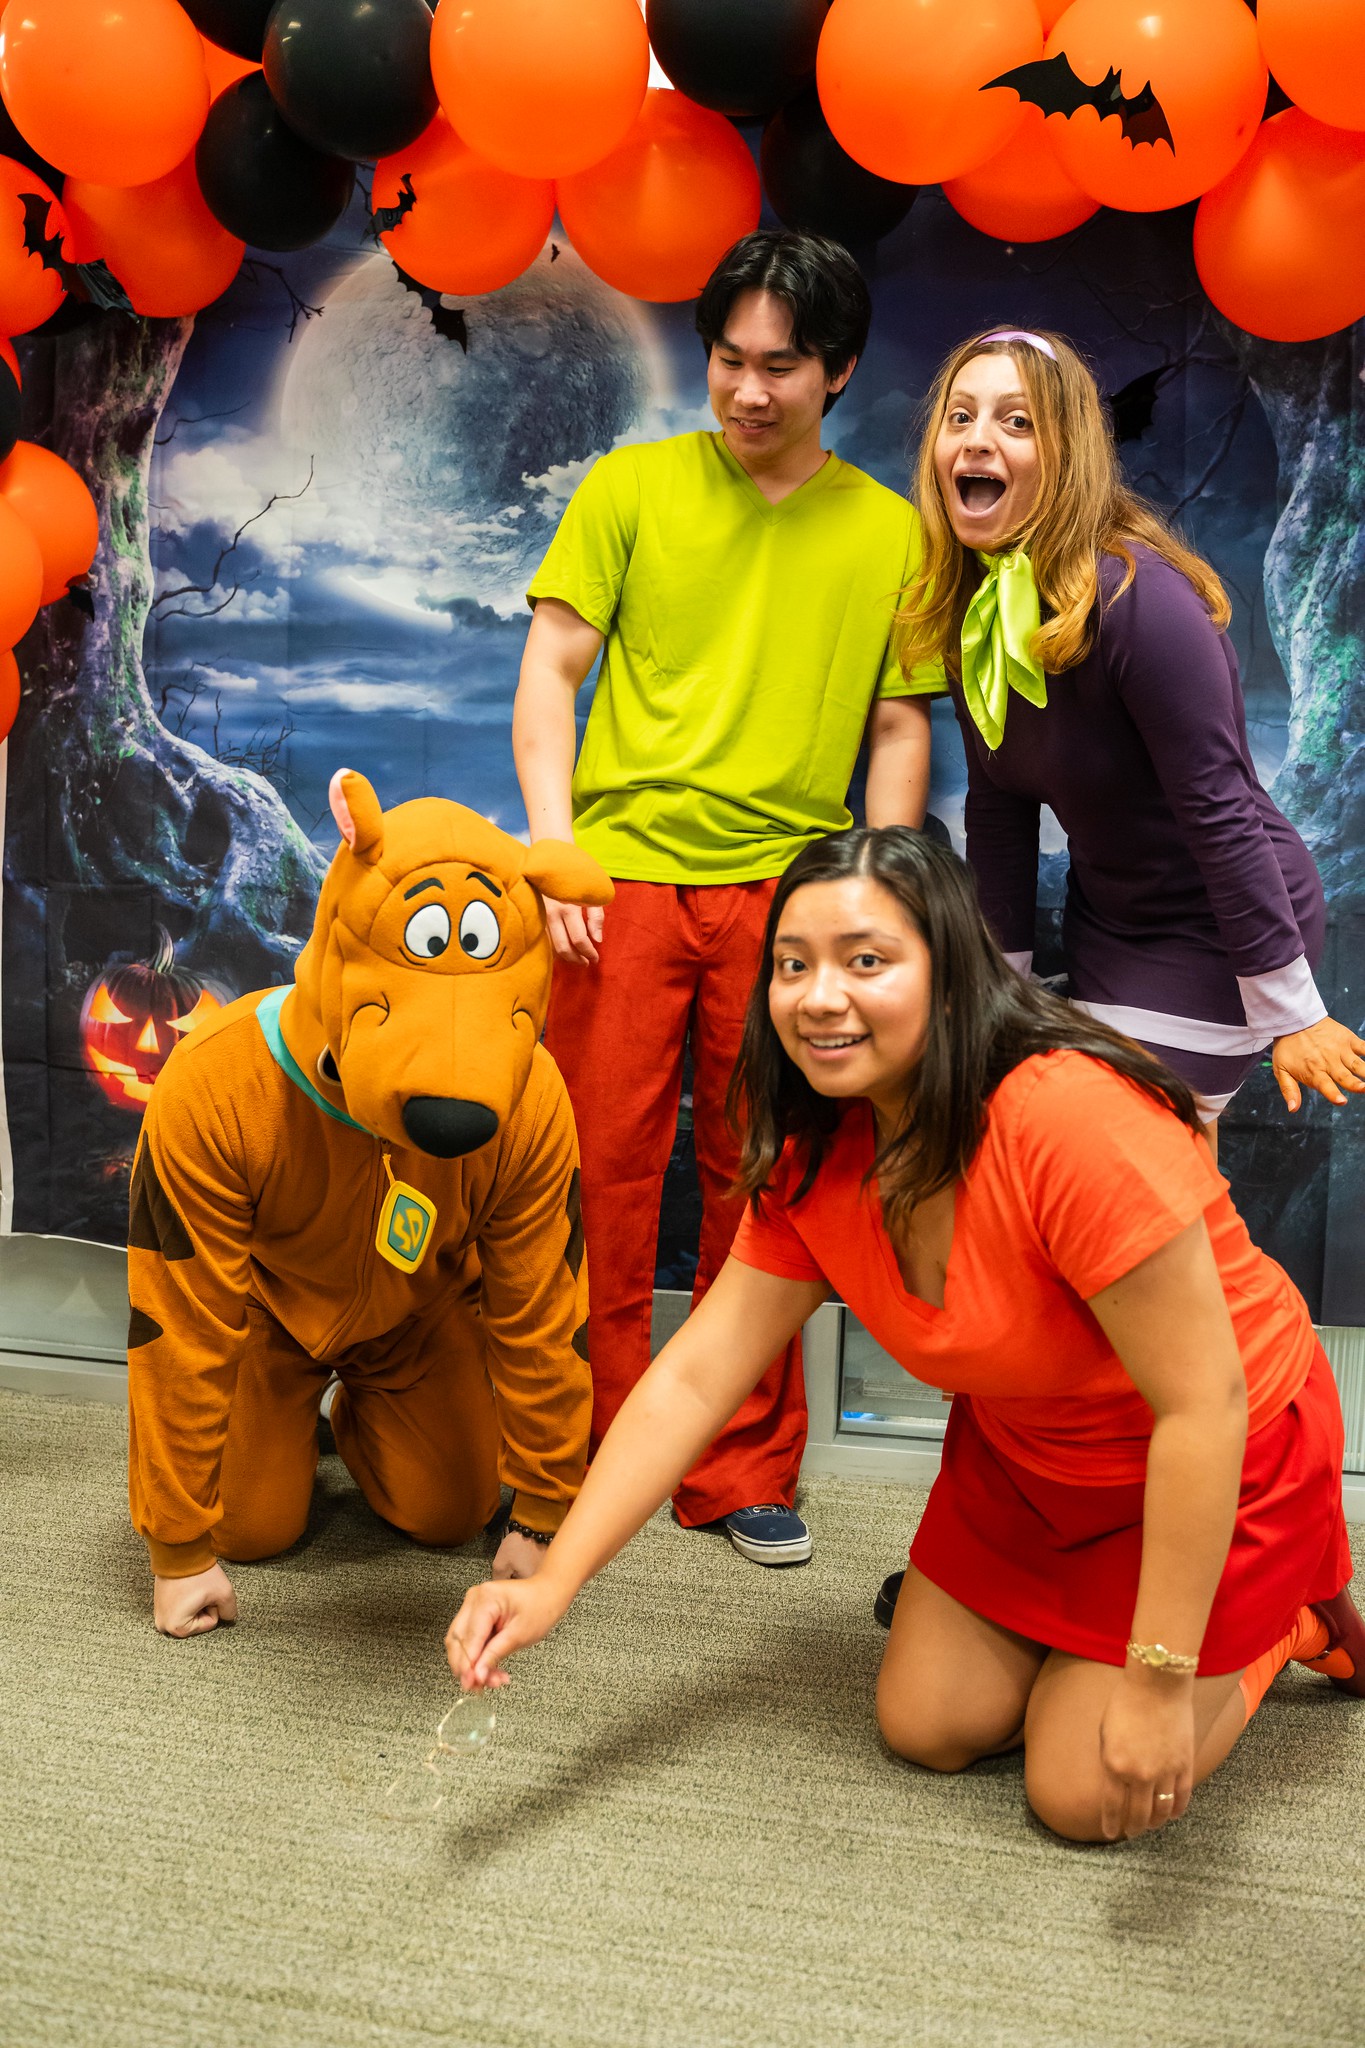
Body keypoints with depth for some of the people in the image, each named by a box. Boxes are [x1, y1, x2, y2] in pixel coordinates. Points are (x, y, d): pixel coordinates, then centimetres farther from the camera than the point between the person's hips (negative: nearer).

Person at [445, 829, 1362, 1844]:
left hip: (1217, 1462, -6)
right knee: (929, 1729, 8)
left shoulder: (1077, 1121, -37)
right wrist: (554, 1582, -21)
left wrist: (1160, 1685, -28)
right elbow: (695, 1376, -12)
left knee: (1085, 1796, -3)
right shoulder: (814, 1159, -13)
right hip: (1025, 1456, 6)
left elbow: (1203, 1405, -32)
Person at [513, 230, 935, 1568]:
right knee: (601, 1175, 2)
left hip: (787, 890, 1)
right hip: (623, 871, 0)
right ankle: (596, 1458, 18)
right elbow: (551, 669, 4)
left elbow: (898, 731, 10)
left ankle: (744, 1473, 18)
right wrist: (553, 846, -7)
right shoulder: (632, 486, 6)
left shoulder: (889, 532, 9)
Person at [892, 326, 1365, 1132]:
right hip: (1105, 916, 8)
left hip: (1221, 923, -8)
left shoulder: (1137, 599, -27)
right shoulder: (970, 609, -3)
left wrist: (1290, 1015, -22)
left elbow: (1219, 813, -26)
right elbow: (998, 810, 3)